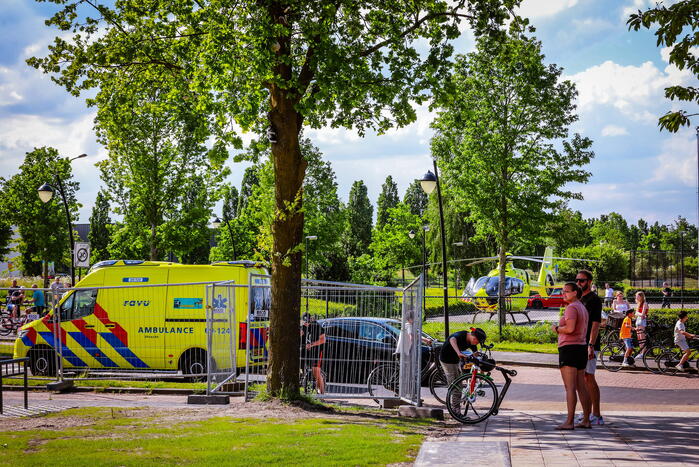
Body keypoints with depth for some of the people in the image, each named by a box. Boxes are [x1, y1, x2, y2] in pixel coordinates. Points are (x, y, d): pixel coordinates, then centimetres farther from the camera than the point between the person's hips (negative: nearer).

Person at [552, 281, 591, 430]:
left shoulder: (571, 308, -13)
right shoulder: (583, 308, 18)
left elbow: (570, 328, -25)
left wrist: (556, 328, -9)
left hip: (569, 348, -10)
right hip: (581, 347, 10)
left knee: (570, 387, -10)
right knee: (581, 387, 12)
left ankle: (569, 422, -12)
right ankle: (586, 420, 14)